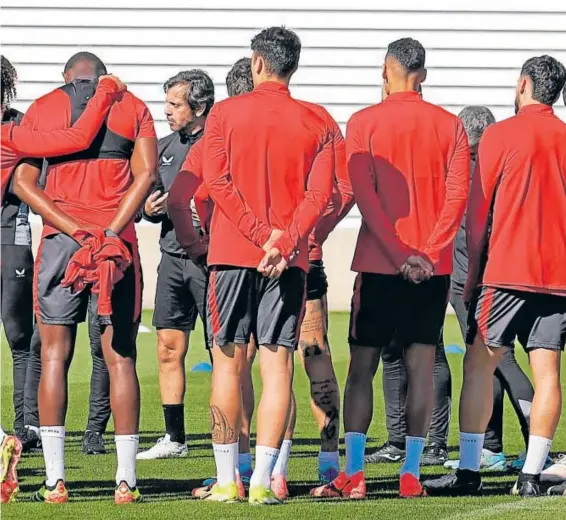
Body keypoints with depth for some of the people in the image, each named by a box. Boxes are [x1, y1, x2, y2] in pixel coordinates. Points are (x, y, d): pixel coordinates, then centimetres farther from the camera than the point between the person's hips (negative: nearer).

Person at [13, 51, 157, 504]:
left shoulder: (42, 109, 10)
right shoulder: (133, 108, 10)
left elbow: (23, 181, -1)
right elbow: (145, 174, -4)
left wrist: (75, 231, -7)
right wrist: (110, 233, -10)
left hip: (60, 240, 0)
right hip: (120, 242, 0)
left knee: (54, 355, 3)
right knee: (120, 357, 3)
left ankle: (55, 480, -2)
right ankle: (126, 480, -2)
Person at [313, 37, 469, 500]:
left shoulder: (364, 123, -1)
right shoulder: (449, 125, 5)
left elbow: (364, 196, -9)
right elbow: (458, 196, -3)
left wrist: (398, 255, -10)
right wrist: (428, 252, -7)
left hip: (380, 264, -2)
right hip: (433, 265, 2)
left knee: (362, 365, 1)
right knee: (422, 365, 3)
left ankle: (353, 474, -7)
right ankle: (411, 474, -1)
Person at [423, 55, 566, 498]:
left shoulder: (501, 135, -1)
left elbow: (478, 210, 0)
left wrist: (473, 273, 8)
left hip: (506, 267, -4)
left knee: (479, 362, 0)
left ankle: (469, 471, -5)